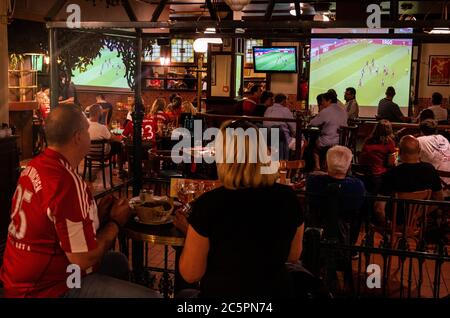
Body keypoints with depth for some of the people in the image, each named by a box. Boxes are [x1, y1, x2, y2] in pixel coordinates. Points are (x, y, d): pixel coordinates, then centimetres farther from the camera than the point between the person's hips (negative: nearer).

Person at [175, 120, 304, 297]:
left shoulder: (209, 204, -23)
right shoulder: (287, 197, -12)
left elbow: (190, 274, -13)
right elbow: (293, 255, 4)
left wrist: (190, 230, 0)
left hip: (223, 292, -3)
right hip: (277, 290, 3)